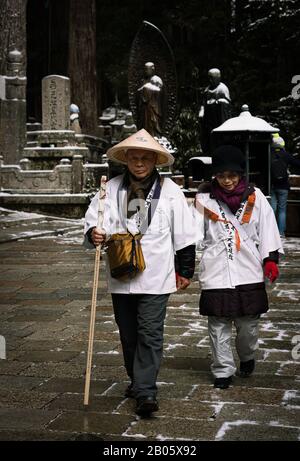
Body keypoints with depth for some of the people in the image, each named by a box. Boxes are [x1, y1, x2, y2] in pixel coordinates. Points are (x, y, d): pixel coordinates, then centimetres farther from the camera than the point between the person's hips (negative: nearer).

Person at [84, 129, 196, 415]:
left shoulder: (169, 190, -1)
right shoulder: (112, 188, 2)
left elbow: (184, 234, 5)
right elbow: (94, 218, 2)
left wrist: (185, 271, 8)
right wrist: (94, 233, -22)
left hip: (155, 276, -3)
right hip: (120, 276, 3)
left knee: (150, 334, -8)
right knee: (128, 334, 15)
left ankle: (145, 392, -7)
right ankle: (137, 380, 33)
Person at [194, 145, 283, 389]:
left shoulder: (255, 197, 3)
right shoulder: (204, 198, 0)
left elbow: (267, 228, 6)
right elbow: (193, 232, -3)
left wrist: (270, 259, -1)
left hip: (248, 271, 1)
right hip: (216, 271, -1)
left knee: (248, 323, 8)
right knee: (218, 325, 3)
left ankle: (247, 357, 37)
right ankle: (223, 370, 16)